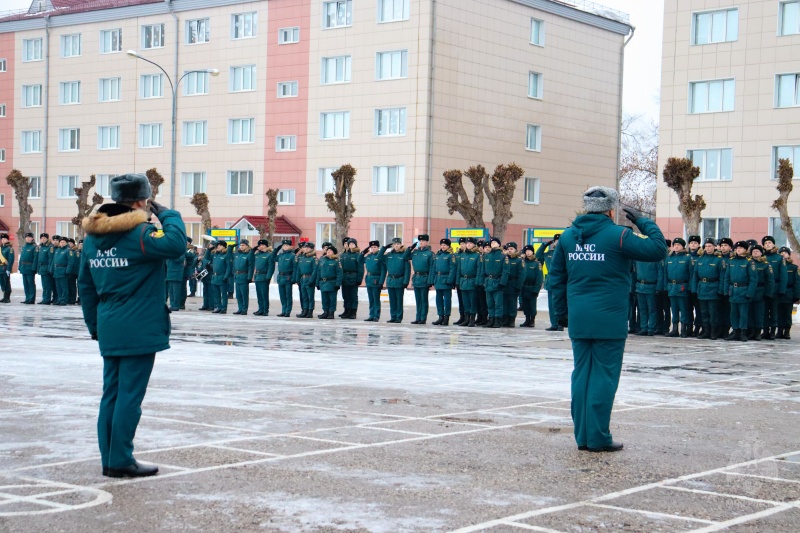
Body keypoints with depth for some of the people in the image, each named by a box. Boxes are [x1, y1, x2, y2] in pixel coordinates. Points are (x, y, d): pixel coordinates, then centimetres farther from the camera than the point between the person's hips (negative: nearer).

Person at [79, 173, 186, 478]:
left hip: (109, 329, 8)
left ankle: (110, 459, 16)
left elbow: (85, 285, 14)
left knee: (111, 394, 11)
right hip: (138, 330, -8)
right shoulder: (137, 234, -15)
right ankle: (121, 461, 1)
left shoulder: (93, 236, 10)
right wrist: (167, 215, -11)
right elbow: (176, 245, -29)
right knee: (130, 396, -2)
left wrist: (94, 325, 21)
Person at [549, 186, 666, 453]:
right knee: (604, 376, 0)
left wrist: (561, 311, 19)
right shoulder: (617, 235, -9)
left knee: (582, 374, 10)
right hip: (609, 320, -6)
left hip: (578, 320, 6)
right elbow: (657, 250, -9)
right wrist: (644, 222, 3)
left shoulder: (567, 236, 9)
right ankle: (598, 437, 1)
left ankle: (583, 436, 14)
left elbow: (556, 276, 13)